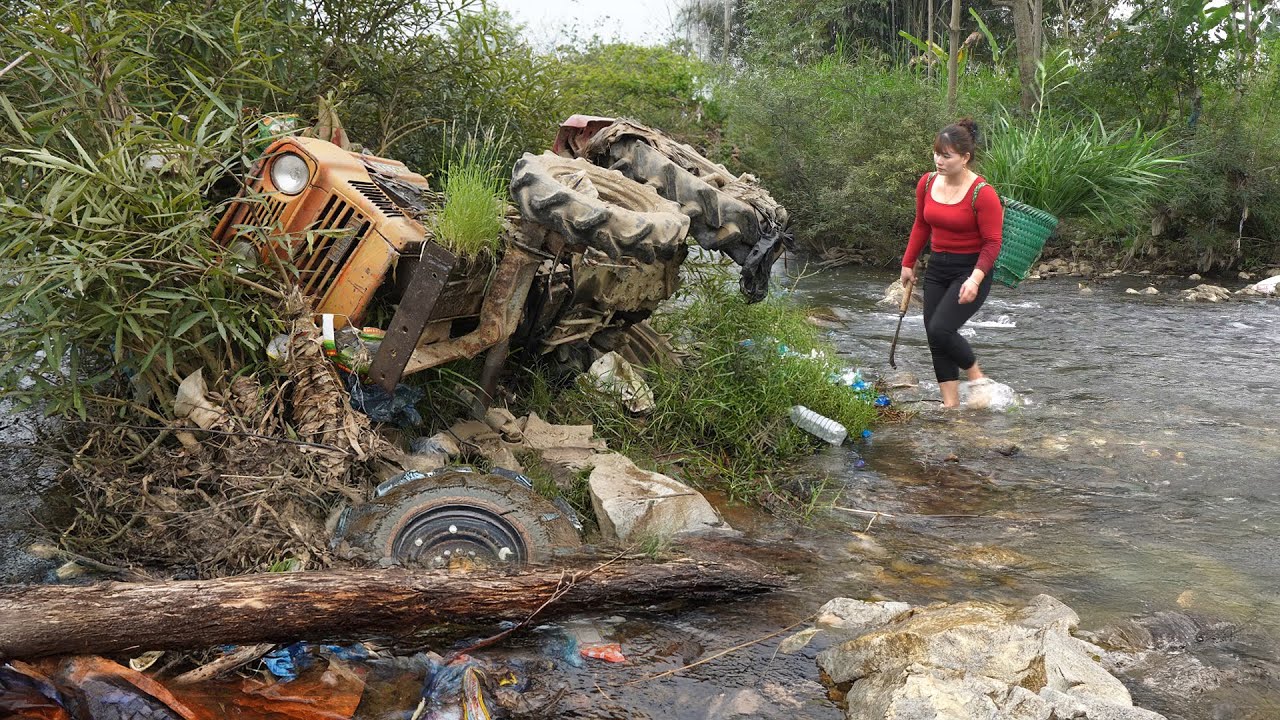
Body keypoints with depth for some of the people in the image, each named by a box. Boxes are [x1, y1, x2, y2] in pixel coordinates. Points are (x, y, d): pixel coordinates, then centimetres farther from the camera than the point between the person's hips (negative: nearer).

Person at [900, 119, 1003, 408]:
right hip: (937, 268, 7)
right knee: (934, 335, 5)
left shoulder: (982, 193, -18)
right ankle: (950, 401, 14)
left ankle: (975, 372, 11)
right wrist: (908, 263, 17)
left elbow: (992, 243, -16)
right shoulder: (927, 183, 0)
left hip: (971, 269, -7)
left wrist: (975, 278, -28)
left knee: (940, 330, -19)